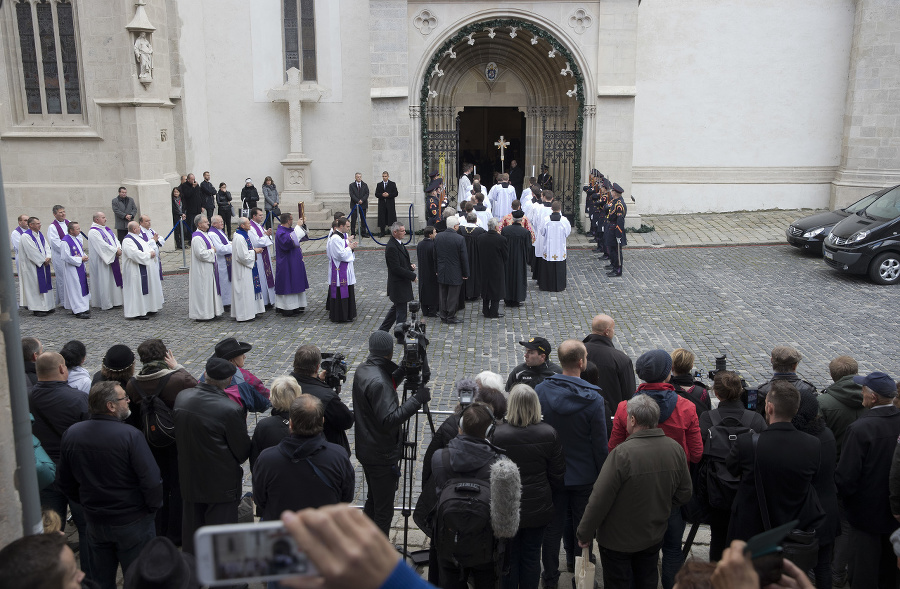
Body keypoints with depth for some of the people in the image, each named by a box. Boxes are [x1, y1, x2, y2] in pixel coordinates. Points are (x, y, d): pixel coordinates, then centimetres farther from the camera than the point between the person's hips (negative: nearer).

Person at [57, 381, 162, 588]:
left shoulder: (71, 434, -6)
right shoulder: (130, 435, -23)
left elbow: (65, 481, 6)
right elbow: (151, 480, -25)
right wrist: (152, 508, -6)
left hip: (94, 522, 5)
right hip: (132, 522, -5)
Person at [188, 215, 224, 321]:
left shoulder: (204, 234, 13)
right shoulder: (197, 238, -20)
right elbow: (201, 254, -26)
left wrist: (212, 250, 7)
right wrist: (212, 250, -13)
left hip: (208, 269, 11)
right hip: (201, 270, -11)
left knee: (209, 290, 15)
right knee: (202, 291, -4)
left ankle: (209, 312, 23)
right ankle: (201, 314, 3)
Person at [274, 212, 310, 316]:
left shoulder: (291, 230, 10)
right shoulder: (280, 233, -18)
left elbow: (304, 236, 20)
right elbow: (291, 241, -35)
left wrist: (303, 225, 4)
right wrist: (298, 226, -29)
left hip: (295, 263, 10)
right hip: (286, 265, -10)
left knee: (295, 284, 13)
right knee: (287, 285, -5)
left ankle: (296, 307, 19)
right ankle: (286, 308, 0)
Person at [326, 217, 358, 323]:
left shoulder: (343, 235, 10)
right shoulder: (335, 238, -21)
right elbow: (341, 254, -24)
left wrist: (350, 245, 1)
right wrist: (350, 247, -12)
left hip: (345, 269, 11)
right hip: (339, 269, -11)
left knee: (347, 291, 16)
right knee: (340, 292, -3)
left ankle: (347, 314, 26)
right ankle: (340, 317, 4)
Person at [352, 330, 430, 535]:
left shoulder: (361, 370, 1)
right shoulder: (378, 381, -28)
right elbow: (388, 420, -32)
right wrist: (417, 399, -30)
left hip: (366, 449, 10)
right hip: (382, 455, -10)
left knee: (372, 500, 24)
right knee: (384, 509, 4)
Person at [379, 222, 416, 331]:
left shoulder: (399, 243, 10)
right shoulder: (391, 247, -22)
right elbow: (396, 268, -23)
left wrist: (410, 266, 2)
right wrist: (412, 276, -18)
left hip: (403, 283, 10)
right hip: (398, 285, -10)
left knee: (396, 308, 20)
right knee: (401, 311, 0)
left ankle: (383, 330, 32)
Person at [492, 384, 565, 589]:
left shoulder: (497, 434, -19)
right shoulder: (549, 434, -12)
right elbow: (557, 476, -3)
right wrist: (551, 496, 16)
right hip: (538, 508, 2)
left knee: (509, 556, 14)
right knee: (532, 555, 16)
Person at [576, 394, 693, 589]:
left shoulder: (622, 453, -29)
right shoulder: (675, 449, -9)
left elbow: (599, 500, -25)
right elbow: (684, 493, 3)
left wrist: (584, 534, -12)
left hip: (618, 540, -5)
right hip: (654, 537, 5)